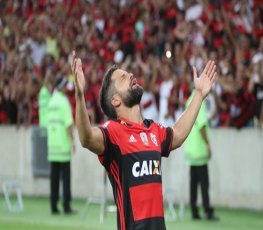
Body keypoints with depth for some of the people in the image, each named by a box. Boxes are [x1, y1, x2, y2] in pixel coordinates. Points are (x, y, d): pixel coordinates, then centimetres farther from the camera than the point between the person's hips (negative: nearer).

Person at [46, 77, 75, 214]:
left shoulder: (51, 102, 12)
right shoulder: (64, 101, -9)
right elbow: (69, 124, -16)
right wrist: (72, 140, -11)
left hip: (52, 145, 7)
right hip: (63, 145, -7)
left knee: (54, 176, 6)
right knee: (65, 176, -4)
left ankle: (54, 206, 5)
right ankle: (66, 206, -6)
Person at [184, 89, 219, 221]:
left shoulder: (190, 101, 12)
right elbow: (202, 124, -21)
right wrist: (207, 143, -15)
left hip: (191, 149, 8)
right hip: (200, 148, -8)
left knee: (194, 181, 9)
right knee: (204, 182, -7)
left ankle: (194, 211, 9)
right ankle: (208, 211, -7)